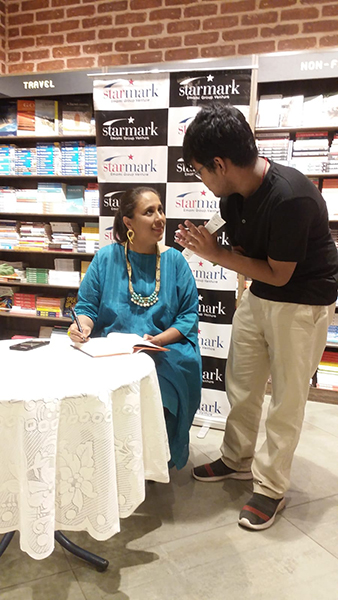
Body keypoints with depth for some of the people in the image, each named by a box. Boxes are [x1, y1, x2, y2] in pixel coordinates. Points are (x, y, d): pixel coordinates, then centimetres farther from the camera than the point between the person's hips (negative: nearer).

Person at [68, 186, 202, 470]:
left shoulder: (174, 260, 5)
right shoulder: (106, 258, 7)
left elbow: (189, 315, 2)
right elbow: (87, 306, 8)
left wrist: (159, 340, -13)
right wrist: (82, 325, -15)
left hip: (166, 351, 0)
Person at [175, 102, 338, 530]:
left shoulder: (291, 198, -30)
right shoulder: (234, 194, -5)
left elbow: (279, 274, -23)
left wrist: (216, 253, -21)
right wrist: (201, 242, -10)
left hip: (303, 303, -8)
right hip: (258, 295, 8)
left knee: (287, 399, 5)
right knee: (240, 383, 15)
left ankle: (271, 487, 23)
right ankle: (238, 460, 36)